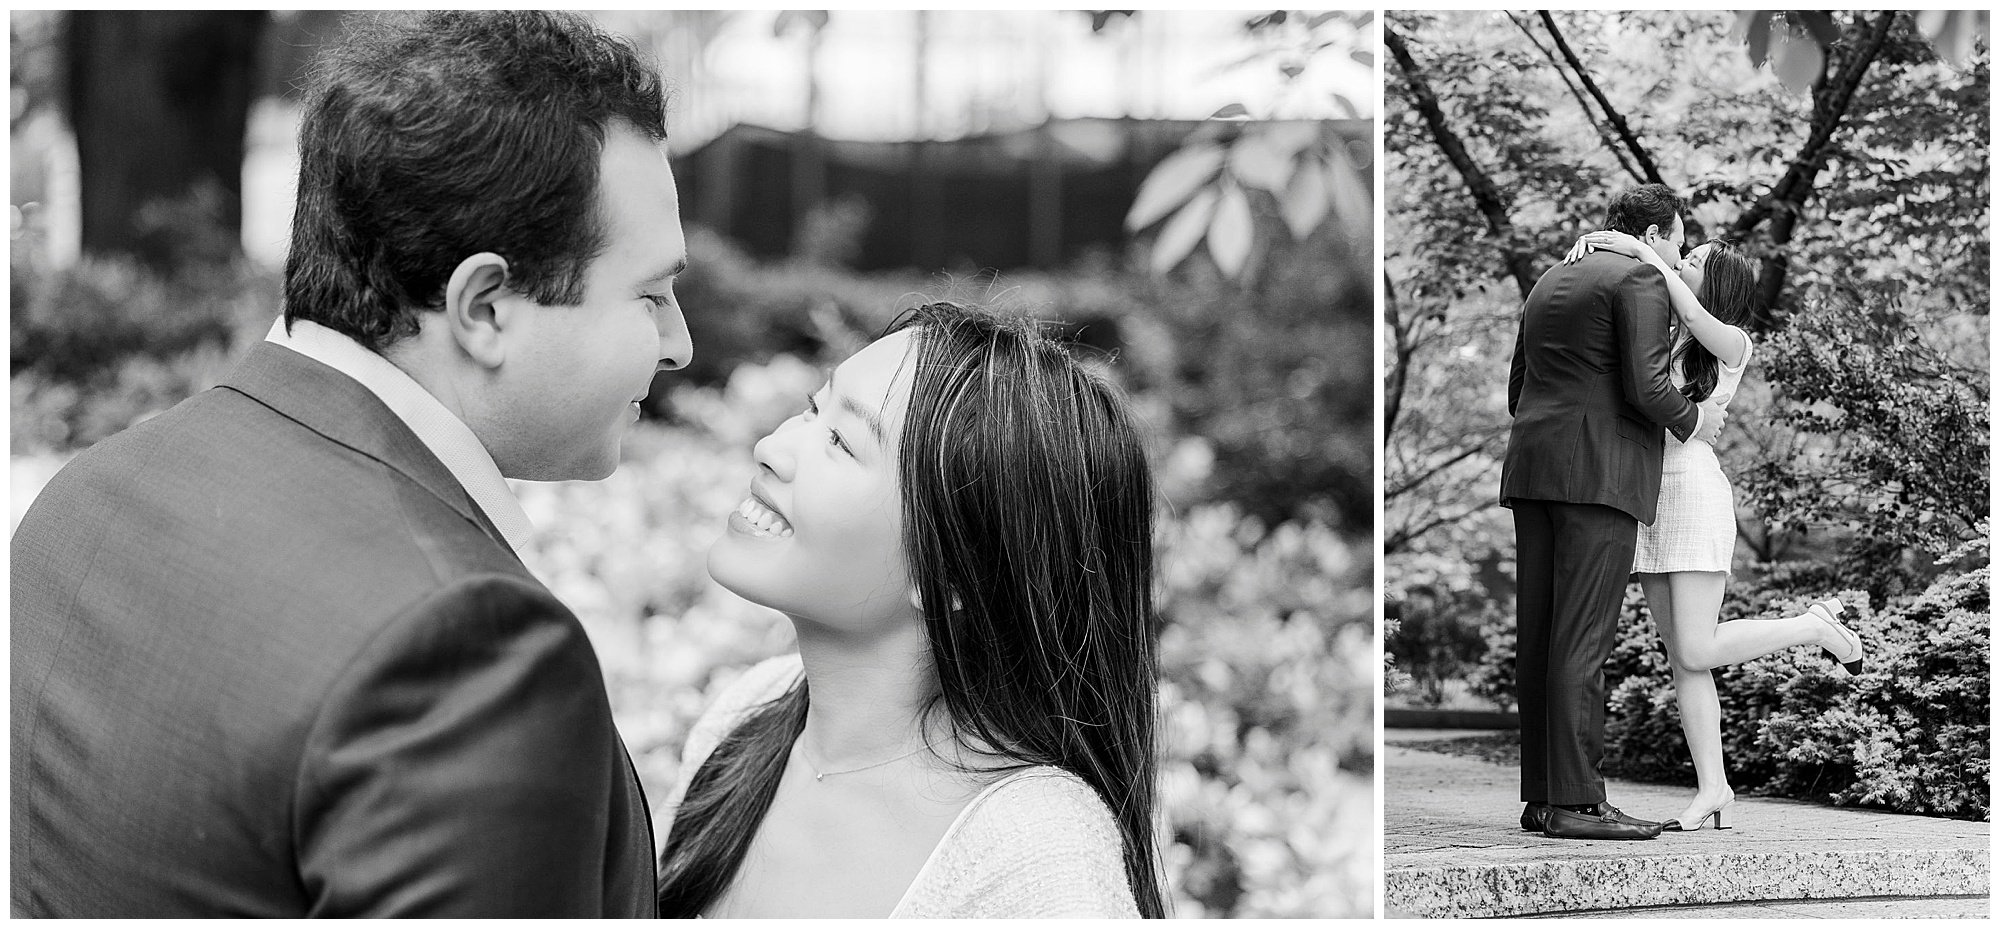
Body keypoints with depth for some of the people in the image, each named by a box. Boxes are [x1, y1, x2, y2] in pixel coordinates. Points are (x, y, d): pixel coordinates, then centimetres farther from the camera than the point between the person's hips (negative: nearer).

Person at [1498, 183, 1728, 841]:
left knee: (1539, 636, 5)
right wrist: (1692, 421, 5)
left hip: (1532, 467, 8)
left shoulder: (1551, 284, 22)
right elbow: (1645, 387, -13)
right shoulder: (1641, 280, -3)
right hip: (1601, 473, -8)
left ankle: (1543, 798, 4)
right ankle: (1575, 803, -14)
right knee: (1582, 638, -11)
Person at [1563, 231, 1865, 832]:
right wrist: (1592, 247, -5)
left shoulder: (1733, 344, 0)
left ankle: (1816, 626, 9)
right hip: (1646, 497, 6)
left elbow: (1697, 319, -20)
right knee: (1682, 658, 1)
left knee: (1698, 651, -12)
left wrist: (1644, 254, -17)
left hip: (1695, 491, -6)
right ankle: (1712, 791, 0)